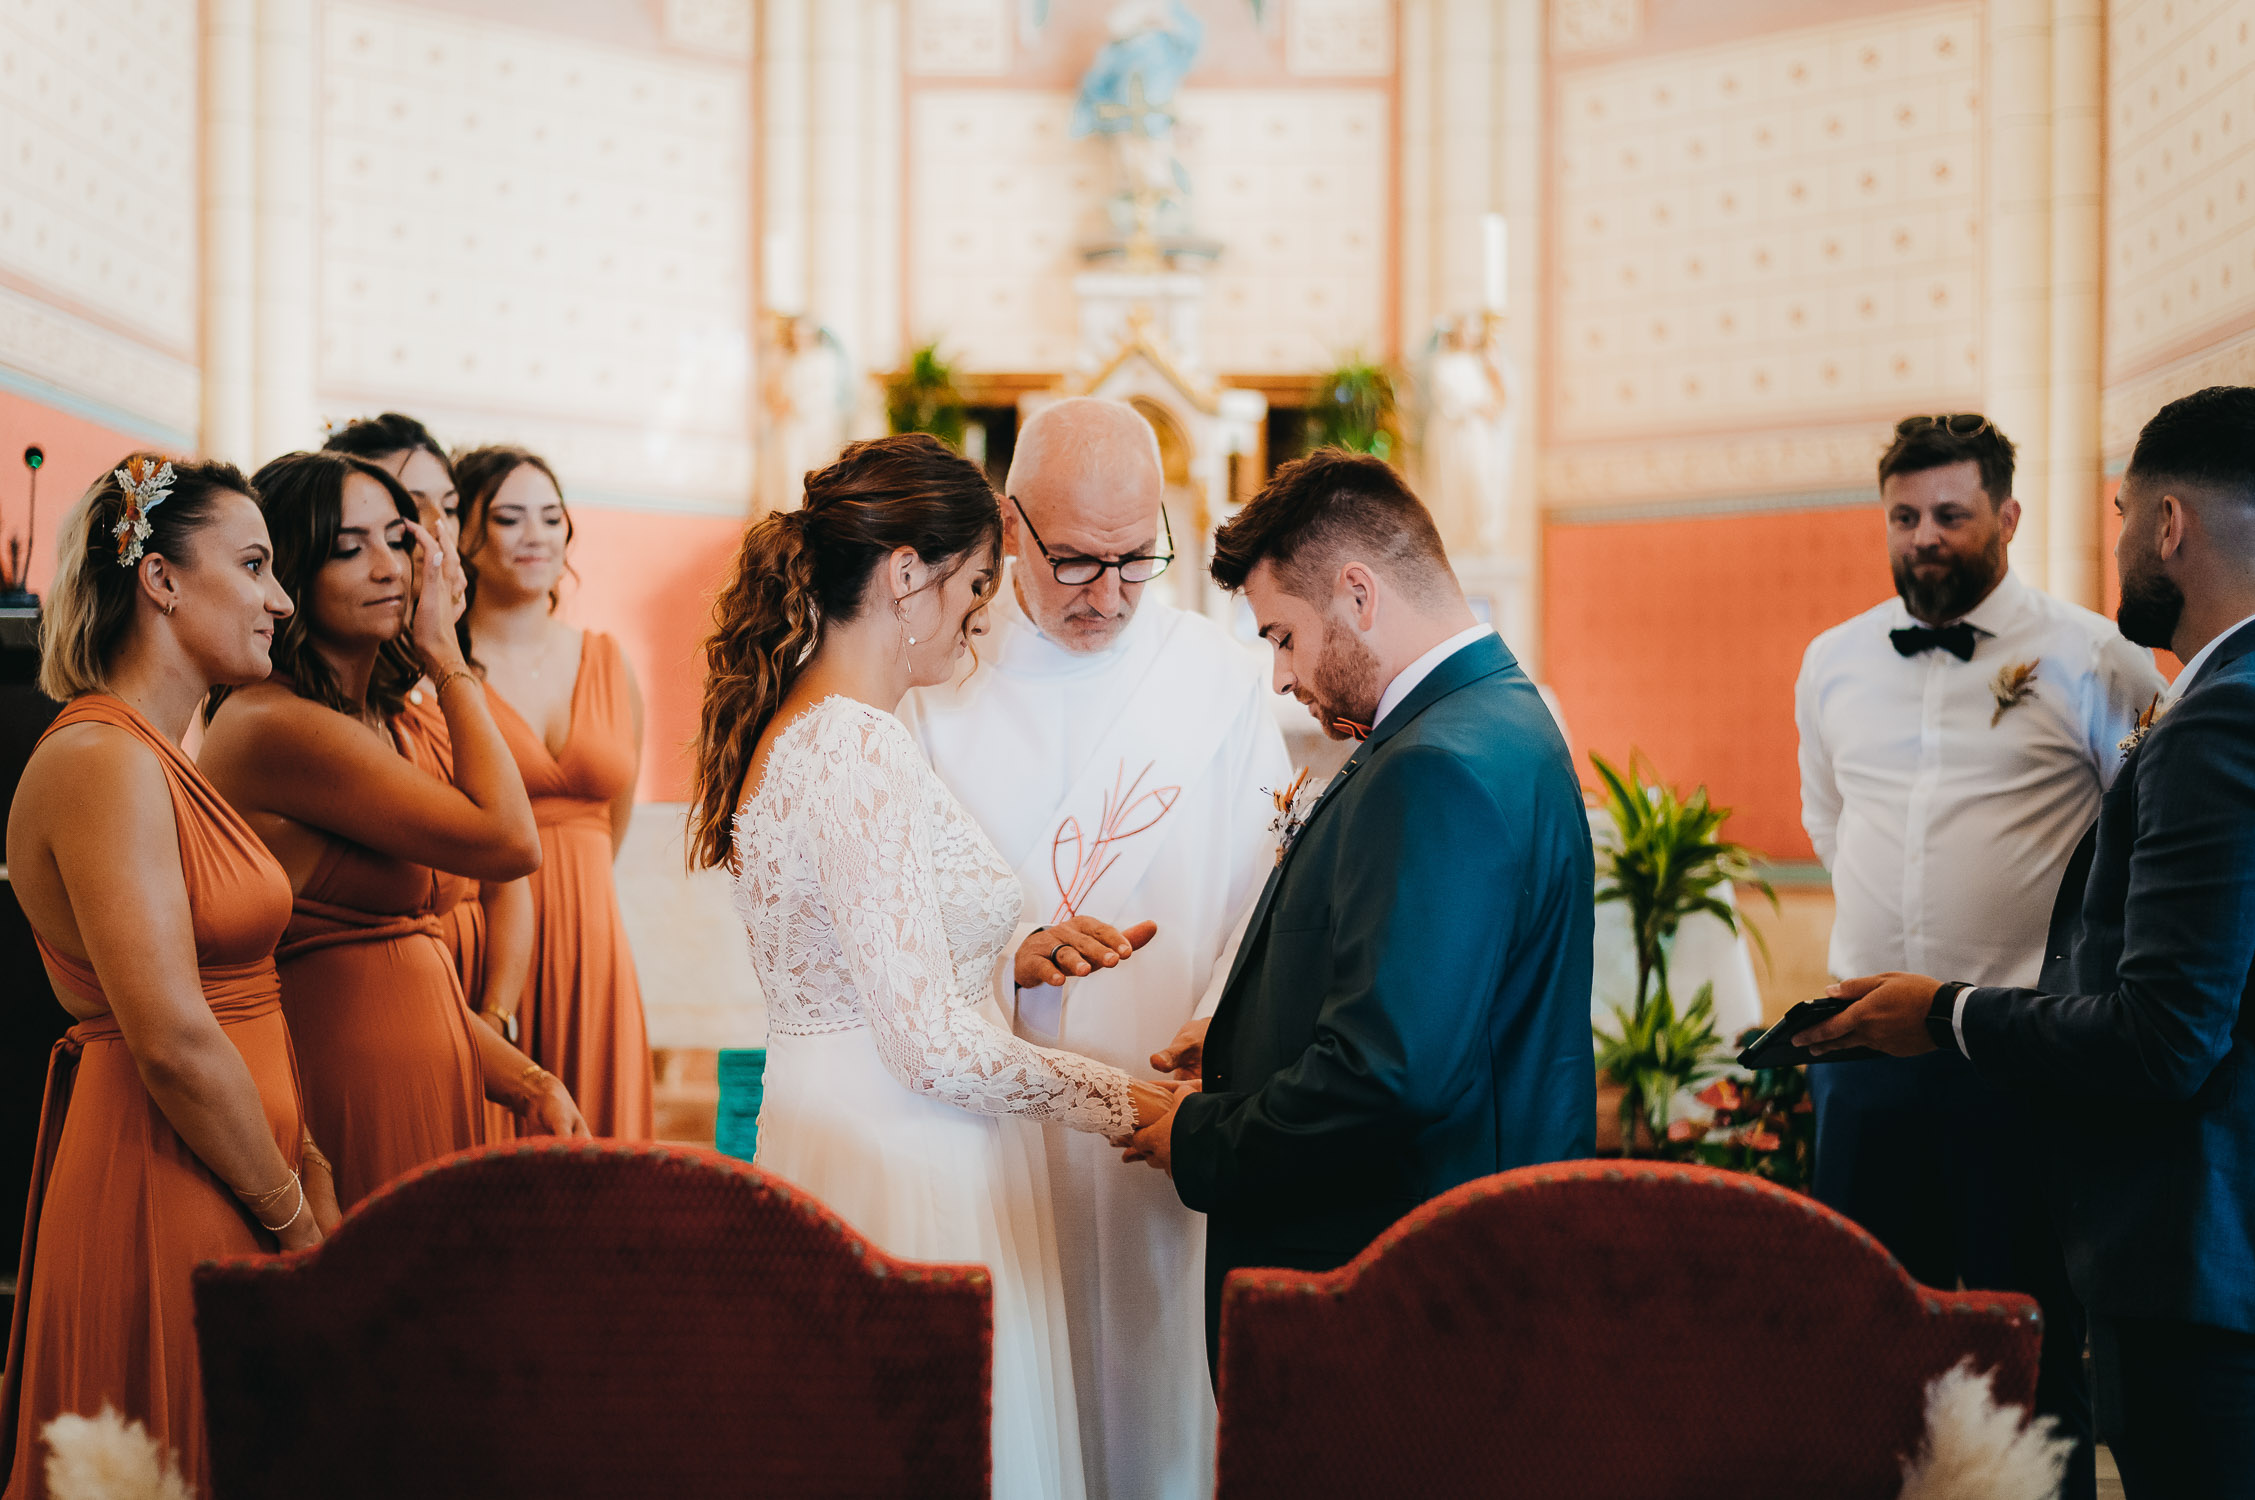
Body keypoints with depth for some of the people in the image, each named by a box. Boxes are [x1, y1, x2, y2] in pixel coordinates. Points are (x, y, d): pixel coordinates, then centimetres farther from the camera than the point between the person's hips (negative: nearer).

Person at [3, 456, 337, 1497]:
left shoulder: (165, 760, 15)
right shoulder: (101, 760, -16)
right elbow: (173, 1041, -22)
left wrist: (313, 1179, 6)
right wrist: (295, 1219, -13)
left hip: (227, 1188, 10)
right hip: (163, 1195, -10)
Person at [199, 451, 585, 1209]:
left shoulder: (377, 722, 15)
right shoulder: (274, 723, -15)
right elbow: (508, 840, -18)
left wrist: (530, 1084, 4)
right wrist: (446, 655, -8)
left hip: (426, 1090, 9)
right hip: (353, 1092, -9)